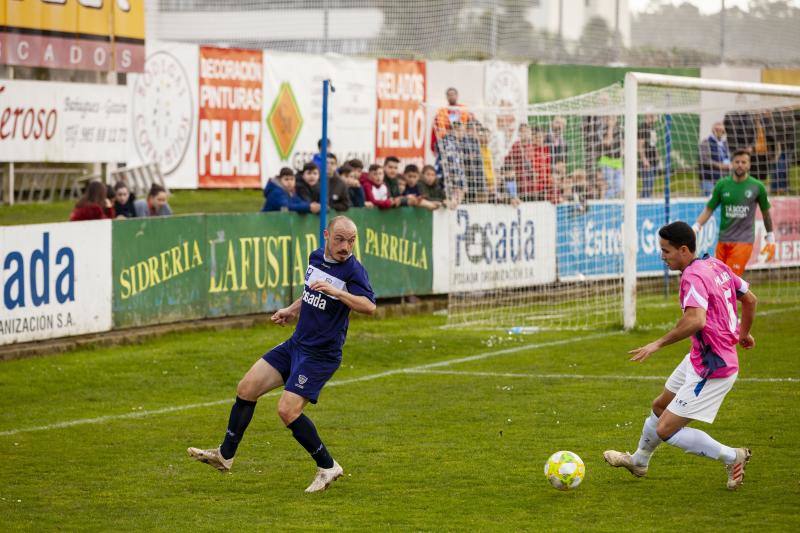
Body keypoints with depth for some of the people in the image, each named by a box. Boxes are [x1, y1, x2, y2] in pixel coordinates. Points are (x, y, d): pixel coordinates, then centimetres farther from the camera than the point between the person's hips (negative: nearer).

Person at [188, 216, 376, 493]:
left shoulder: (353, 269, -16)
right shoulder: (316, 257, 7)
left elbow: (370, 306, -31)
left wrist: (336, 292, -39)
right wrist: (292, 310, 22)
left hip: (322, 354, -8)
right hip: (296, 343, 8)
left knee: (288, 410, -16)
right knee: (246, 388, 5)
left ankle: (328, 467, -1)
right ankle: (225, 455, 18)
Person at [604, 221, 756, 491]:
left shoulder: (693, 276, -24)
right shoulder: (716, 265, 5)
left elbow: (696, 320, -40)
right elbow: (750, 299, 16)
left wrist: (659, 343, -33)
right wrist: (743, 333, 32)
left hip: (711, 370, -10)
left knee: (666, 430, -8)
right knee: (660, 406, 26)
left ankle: (732, 457, 2)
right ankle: (639, 461, 49)